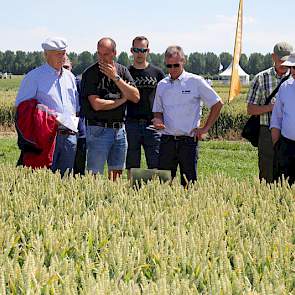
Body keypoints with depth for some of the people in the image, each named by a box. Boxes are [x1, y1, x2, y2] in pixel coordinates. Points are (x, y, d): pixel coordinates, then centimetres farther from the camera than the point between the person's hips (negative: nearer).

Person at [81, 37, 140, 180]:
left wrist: (115, 77, -9)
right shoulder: (91, 73, -6)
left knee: (117, 172, 10)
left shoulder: (123, 71, 8)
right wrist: (122, 100, -3)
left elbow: (136, 97, -3)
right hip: (98, 129, -5)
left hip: (119, 129, 5)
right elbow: (96, 104, -15)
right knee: (94, 174, -5)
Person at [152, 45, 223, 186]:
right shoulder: (162, 85, 11)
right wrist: (157, 120, -3)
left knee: (189, 183, -1)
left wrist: (205, 128, -1)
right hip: (167, 140, 4)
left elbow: (217, 104, 3)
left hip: (188, 140, -3)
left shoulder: (196, 82, -1)